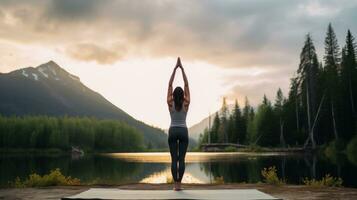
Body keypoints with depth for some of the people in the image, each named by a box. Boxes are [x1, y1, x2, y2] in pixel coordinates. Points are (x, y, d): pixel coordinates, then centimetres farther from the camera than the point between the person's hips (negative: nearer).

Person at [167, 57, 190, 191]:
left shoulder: (170, 104, -4)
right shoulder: (186, 104, -3)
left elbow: (170, 85, -1)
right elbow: (187, 85, -1)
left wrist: (175, 69, 0)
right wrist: (182, 69, 0)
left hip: (173, 131, 0)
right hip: (183, 132, 0)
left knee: (174, 159, 2)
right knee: (181, 159, 2)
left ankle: (175, 184, 0)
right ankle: (179, 184, 1)